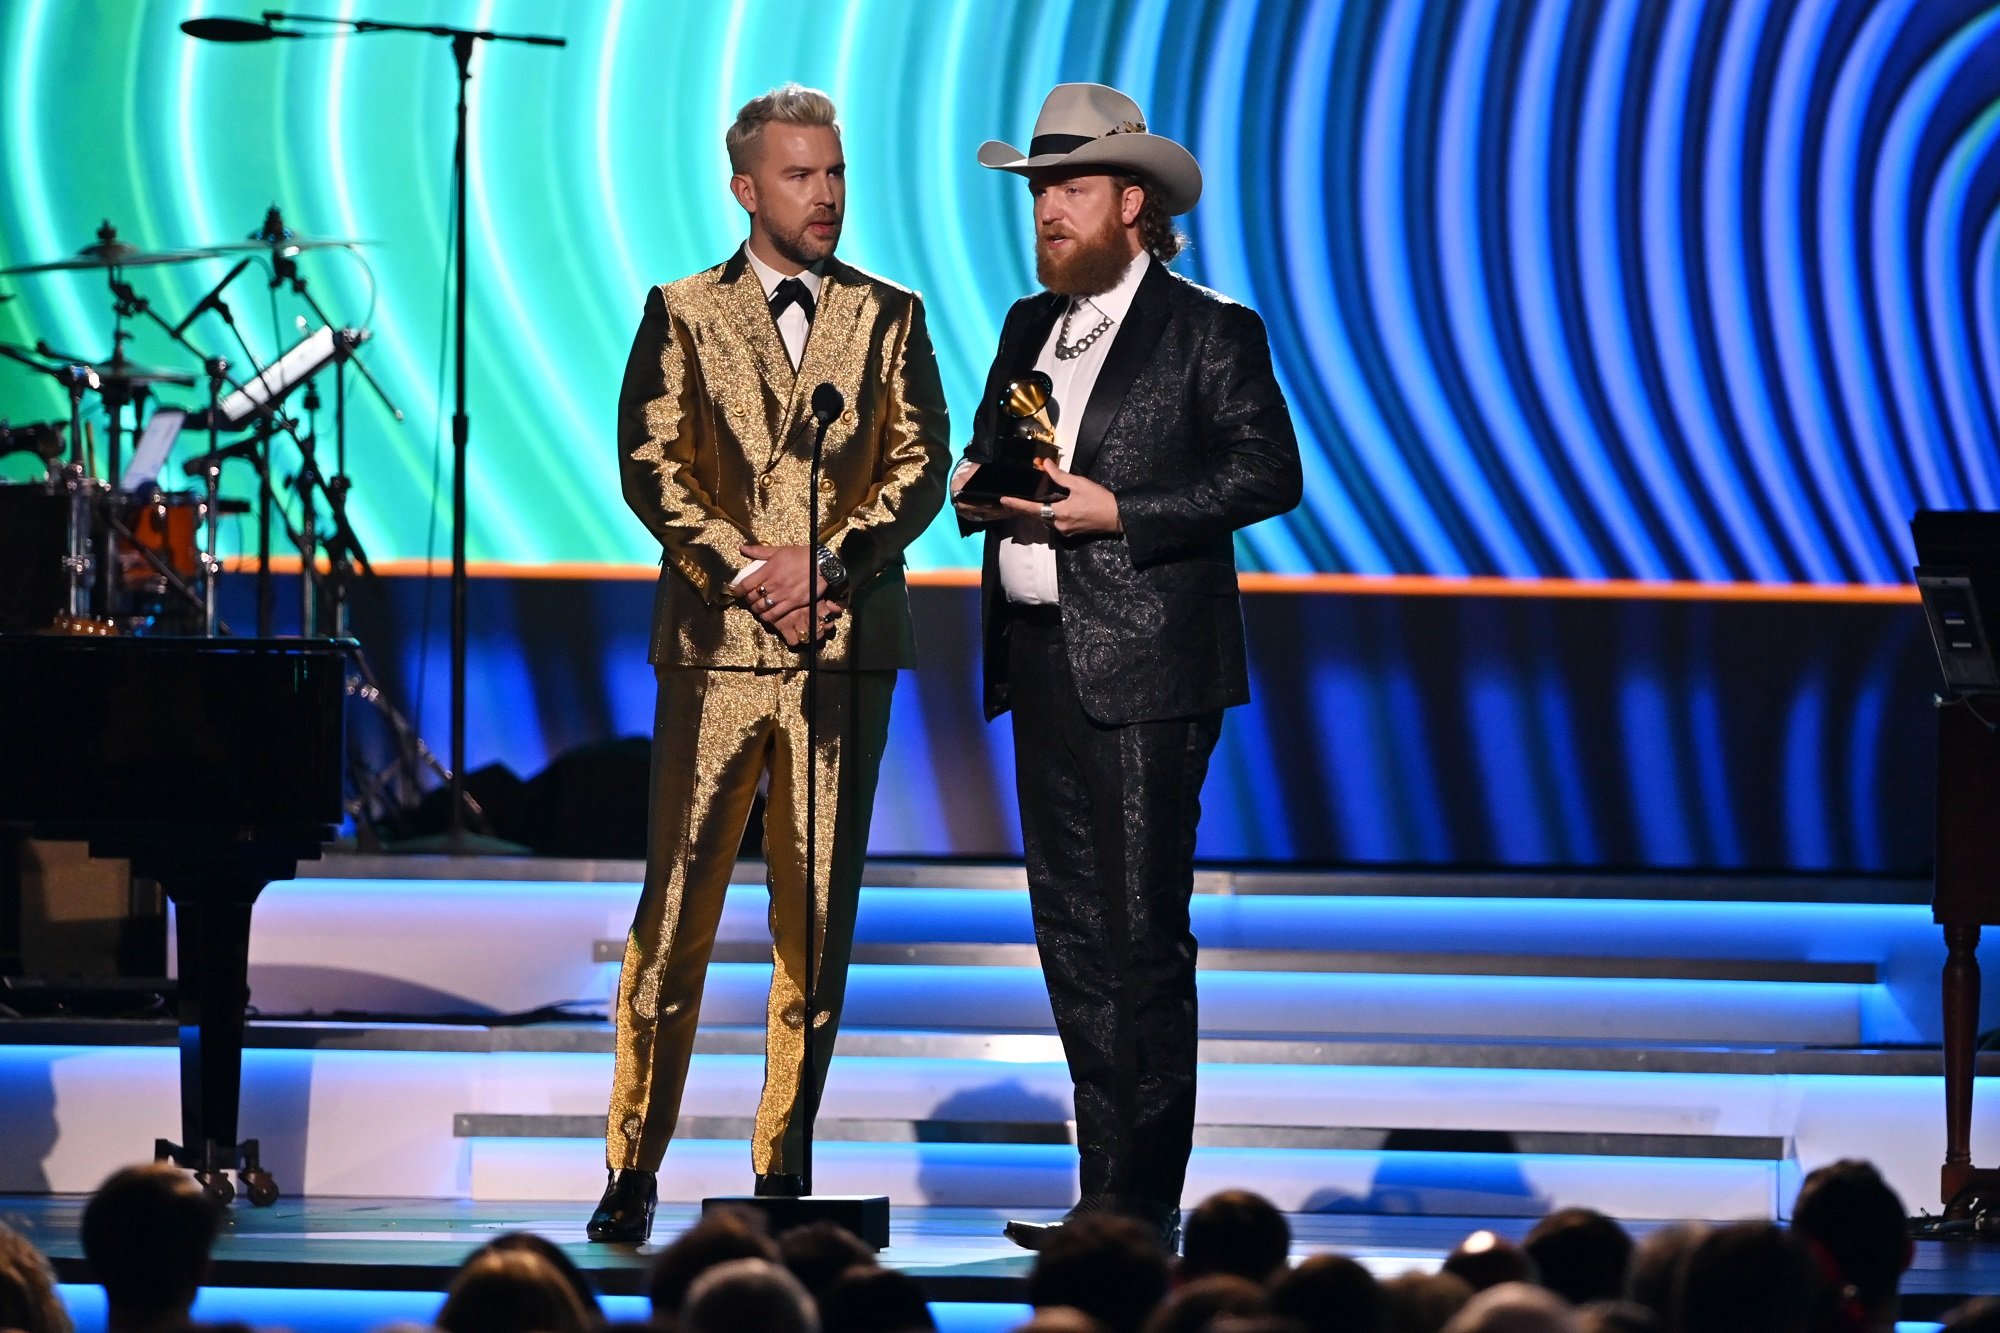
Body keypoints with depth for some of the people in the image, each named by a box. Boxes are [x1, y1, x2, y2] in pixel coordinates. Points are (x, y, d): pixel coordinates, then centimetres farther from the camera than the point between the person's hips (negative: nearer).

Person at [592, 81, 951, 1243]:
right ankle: (635, 1167, 2)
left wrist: (828, 561, -11)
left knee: (821, 923, 3)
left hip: (845, 644, 2)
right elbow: (653, 467, -1)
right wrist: (744, 569, -13)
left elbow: (920, 467, 3)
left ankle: (784, 1166, 9)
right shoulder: (683, 316, 7)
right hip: (717, 644, -1)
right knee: (677, 915, -3)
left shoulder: (889, 318, 11)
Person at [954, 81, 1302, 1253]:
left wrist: (1118, 514, -16)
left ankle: (1142, 1203, -5)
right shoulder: (1030, 329, 18)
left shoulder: (1210, 333, -3)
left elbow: (1268, 473, -9)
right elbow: (990, 461, 25)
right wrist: (981, 488, 0)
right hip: (1041, 660, 7)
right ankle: (1109, 1185, 14)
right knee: (1073, 935, 8)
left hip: (1146, 671, -7)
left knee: (1139, 939, -7)